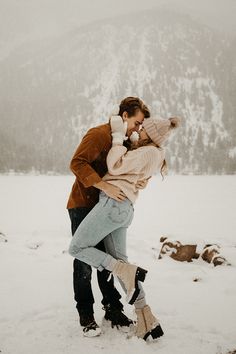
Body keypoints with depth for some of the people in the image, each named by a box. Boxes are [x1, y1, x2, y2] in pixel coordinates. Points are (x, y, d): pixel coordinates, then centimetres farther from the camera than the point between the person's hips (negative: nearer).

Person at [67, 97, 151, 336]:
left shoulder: (129, 141, 9)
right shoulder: (99, 134, -17)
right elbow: (77, 163, -26)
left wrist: (143, 179, -14)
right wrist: (105, 186, -35)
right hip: (83, 205, -7)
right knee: (84, 261, 0)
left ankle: (112, 308, 21)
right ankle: (86, 315, 12)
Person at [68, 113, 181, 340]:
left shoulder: (148, 152, -7)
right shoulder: (155, 155, 21)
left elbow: (115, 166, -14)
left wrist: (118, 135, -5)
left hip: (113, 202, -10)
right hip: (125, 209, 10)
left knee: (77, 248, 0)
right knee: (119, 261, 10)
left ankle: (129, 272, -11)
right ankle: (146, 319, 8)